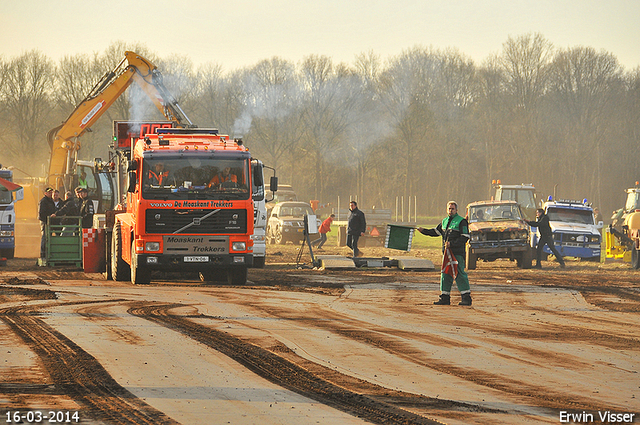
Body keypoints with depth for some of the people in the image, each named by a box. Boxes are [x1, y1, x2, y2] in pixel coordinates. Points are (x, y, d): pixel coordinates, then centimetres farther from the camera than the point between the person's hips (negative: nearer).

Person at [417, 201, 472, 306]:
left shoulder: (461, 221, -6)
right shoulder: (444, 221, 18)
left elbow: (465, 237, -12)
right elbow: (436, 232, 28)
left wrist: (451, 244, -18)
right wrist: (423, 231, 16)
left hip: (457, 253, -8)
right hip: (447, 252, 8)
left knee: (459, 274, -10)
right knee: (445, 274, 8)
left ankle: (466, 298, -8)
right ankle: (445, 298, 13)